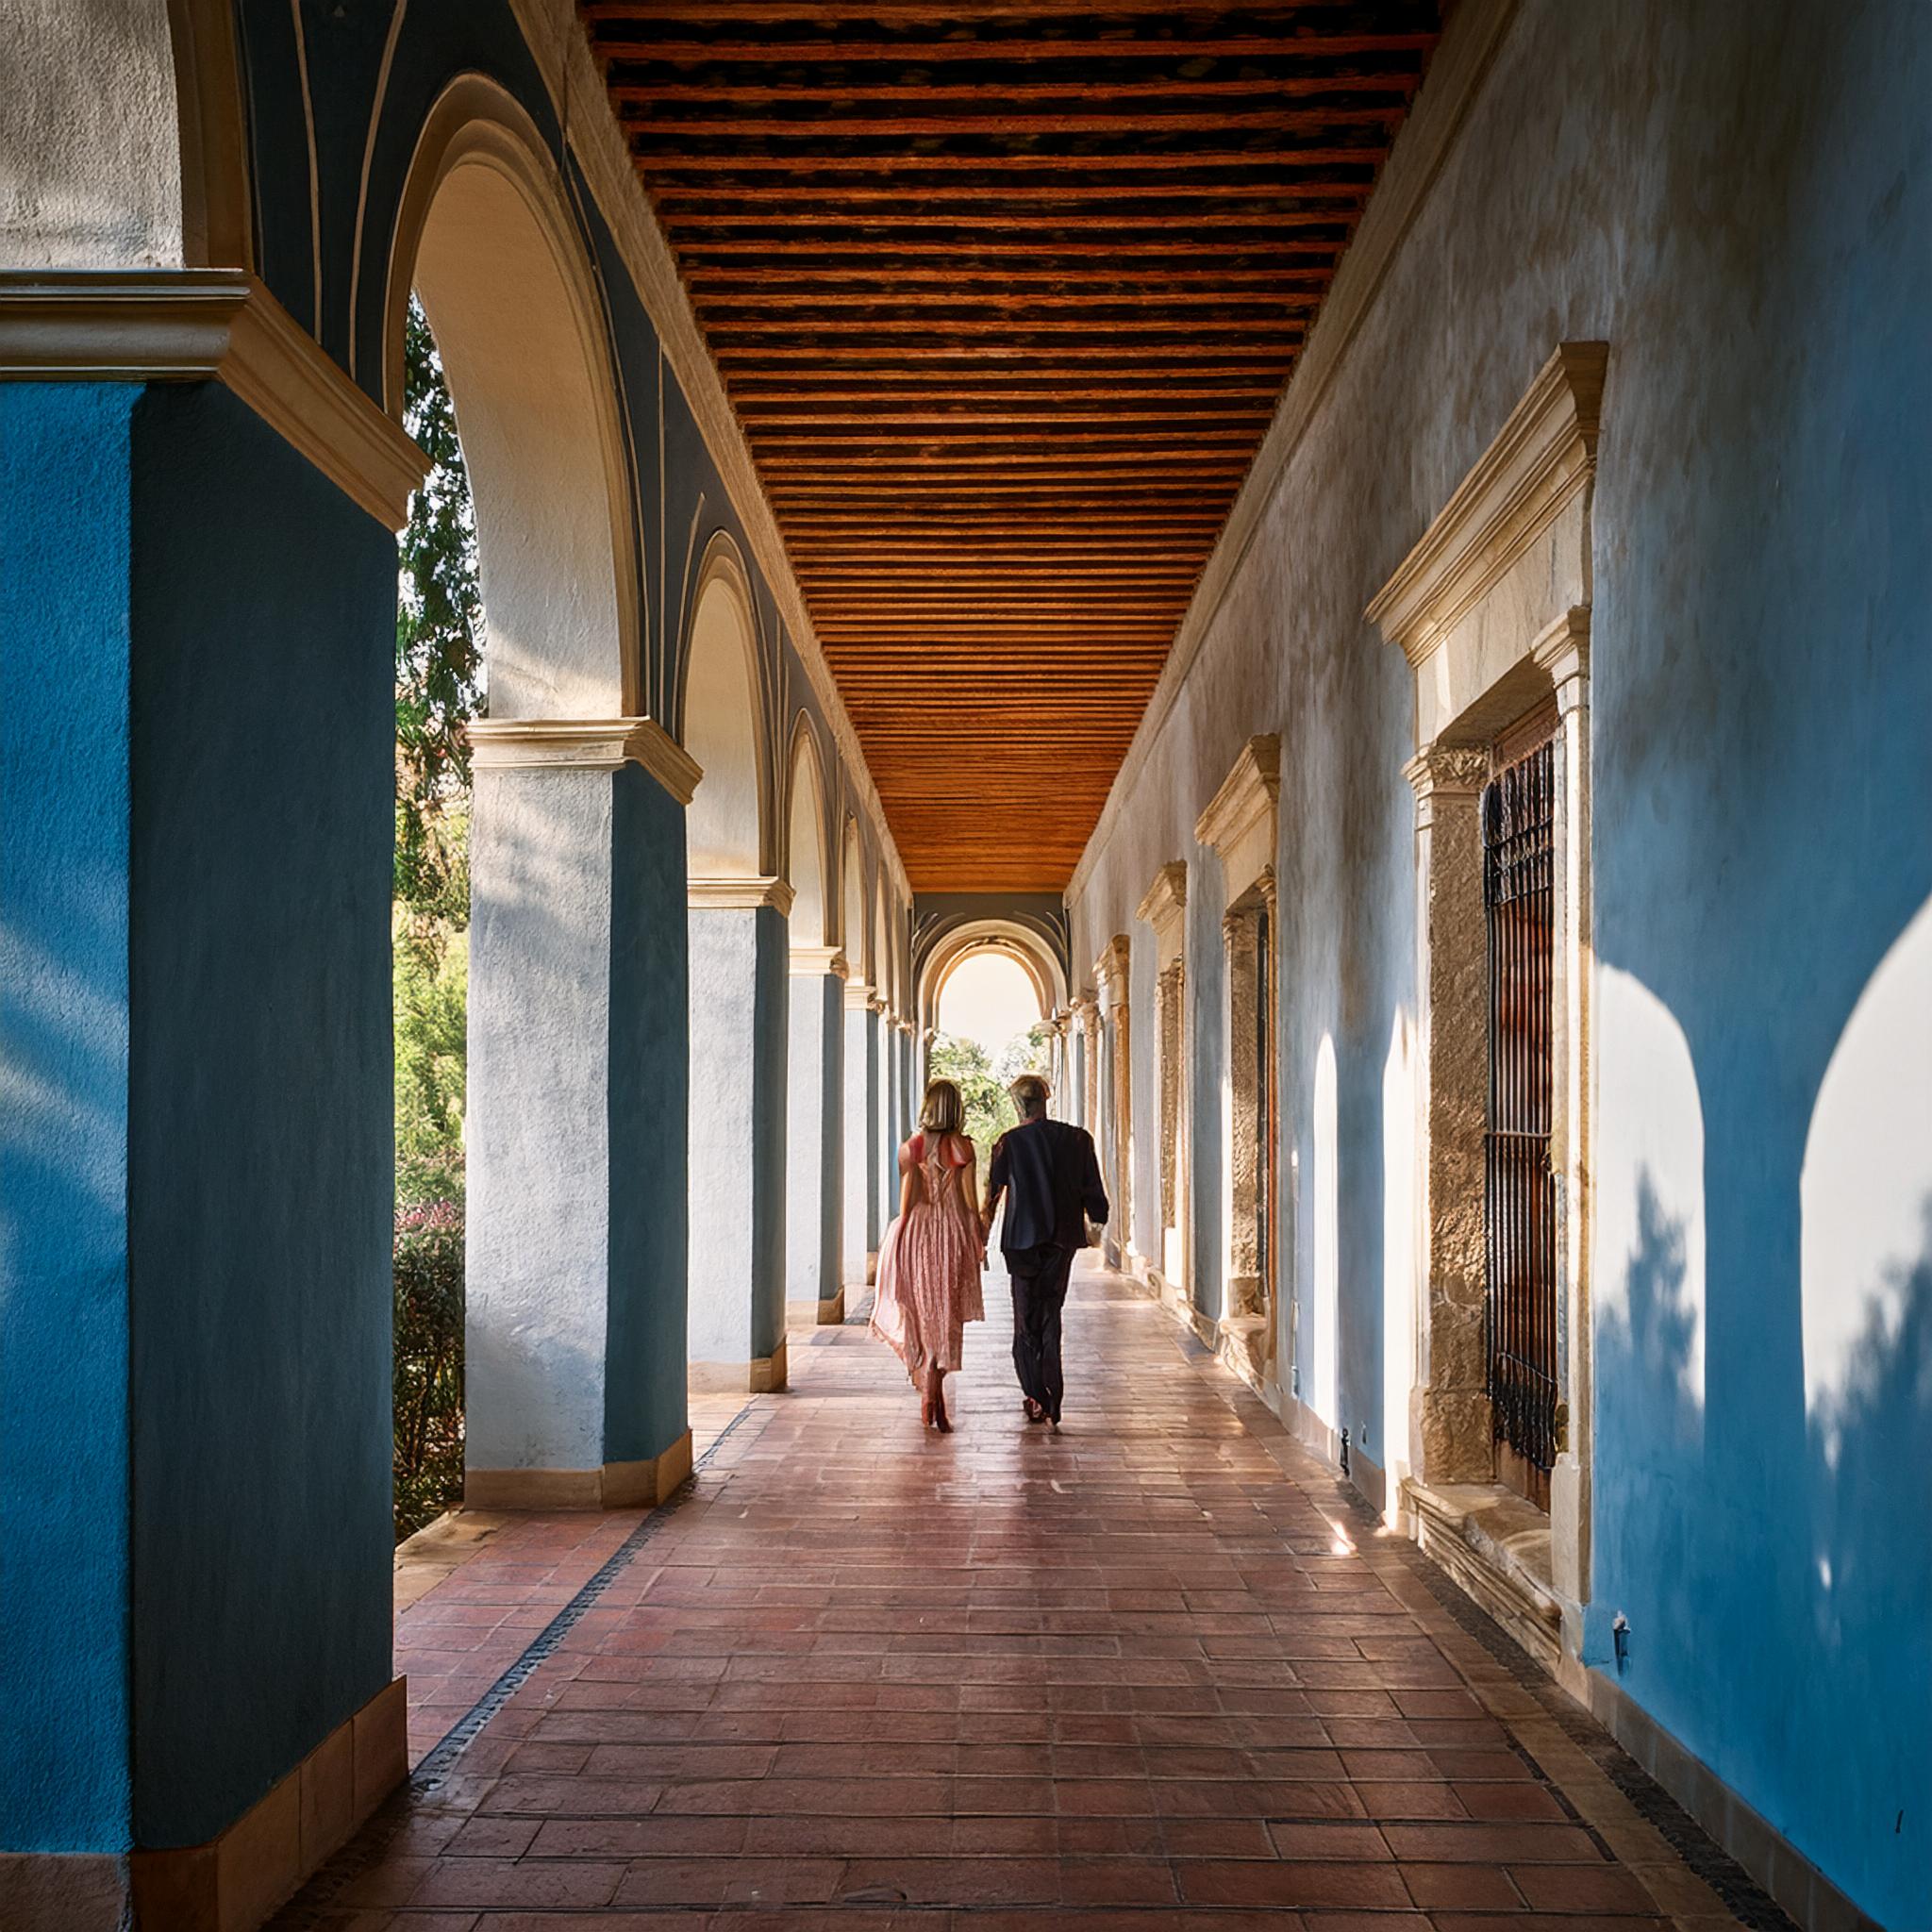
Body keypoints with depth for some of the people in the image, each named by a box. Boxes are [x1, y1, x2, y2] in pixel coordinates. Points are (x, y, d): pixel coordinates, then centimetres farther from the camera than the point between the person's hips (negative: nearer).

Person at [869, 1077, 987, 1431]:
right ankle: (933, 1395, 2)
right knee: (946, 1316, 6)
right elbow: (969, 1201, -5)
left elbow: (906, 1201, 0)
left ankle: (930, 1392, 18)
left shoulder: (910, 1148, -2)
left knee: (921, 1312, 16)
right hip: (954, 1231, -2)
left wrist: (901, 1237, 10)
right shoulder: (964, 1149, -7)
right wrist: (980, 1243, 4)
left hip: (916, 1231, 2)